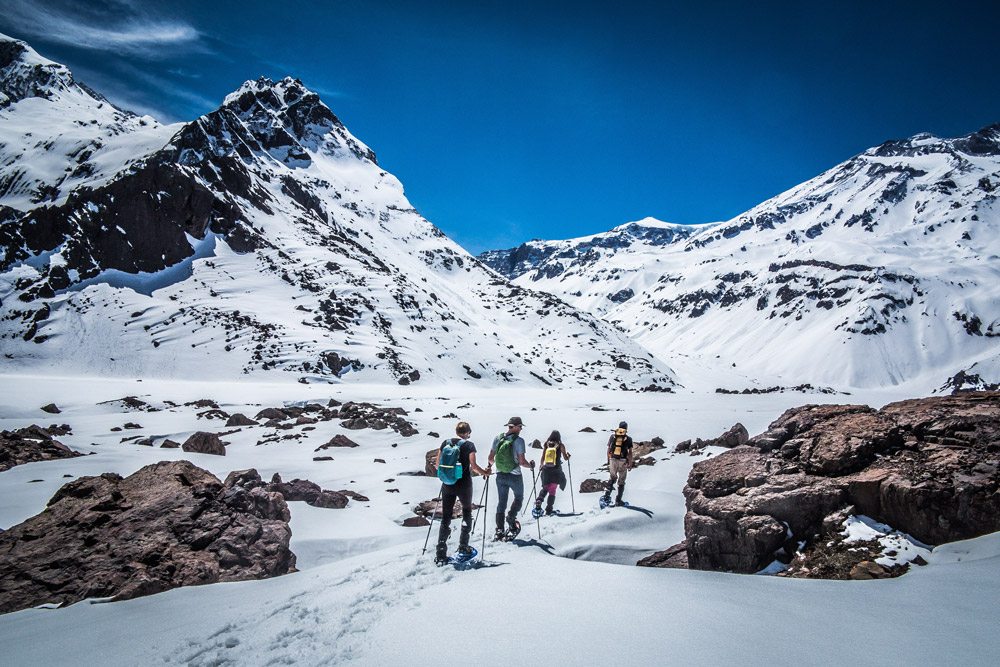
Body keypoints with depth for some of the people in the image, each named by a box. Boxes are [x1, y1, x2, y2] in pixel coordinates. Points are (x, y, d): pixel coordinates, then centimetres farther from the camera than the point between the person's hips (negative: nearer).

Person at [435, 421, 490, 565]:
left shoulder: (446, 443, 4)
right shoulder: (468, 445, -6)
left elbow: (438, 464, 5)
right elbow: (473, 465, -14)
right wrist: (485, 472, 2)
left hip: (447, 484, 3)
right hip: (464, 484, -3)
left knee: (445, 517, 6)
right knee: (467, 512, 20)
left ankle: (440, 554, 0)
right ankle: (463, 546, 20)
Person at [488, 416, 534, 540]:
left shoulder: (497, 438, -2)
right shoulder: (518, 440, -16)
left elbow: (491, 457, 4)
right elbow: (522, 462, -18)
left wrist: (490, 465, 25)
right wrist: (531, 466, 1)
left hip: (500, 475, 4)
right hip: (515, 476, -4)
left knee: (501, 502, 14)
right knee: (519, 498, 21)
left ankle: (499, 530, 11)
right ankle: (511, 517, 0)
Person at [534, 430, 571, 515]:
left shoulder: (546, 445, 3)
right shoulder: (560, 445, -3)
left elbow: (542, 458, 4)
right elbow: (565, 458, 2)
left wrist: (541, 466, 18)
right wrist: (568, 455, 23)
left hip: (546, 469, 2)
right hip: (556, 470, -2)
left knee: (545, 488, 16)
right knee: (552, 489, 6)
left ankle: (539, 501, -8)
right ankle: (549, 509, 1)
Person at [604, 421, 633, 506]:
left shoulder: (612, 436, 3)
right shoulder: (628, 438, -2)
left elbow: (608, 450, 6)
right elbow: (630, 452, -3)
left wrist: (608, 461, 14)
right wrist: (630, 464, 3)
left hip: (613, 460, 2)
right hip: (623, 461, -2)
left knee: (613, 477, 20)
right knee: (621, 481, 11)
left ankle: (607, 491, -3)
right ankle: (618, 500, 10)